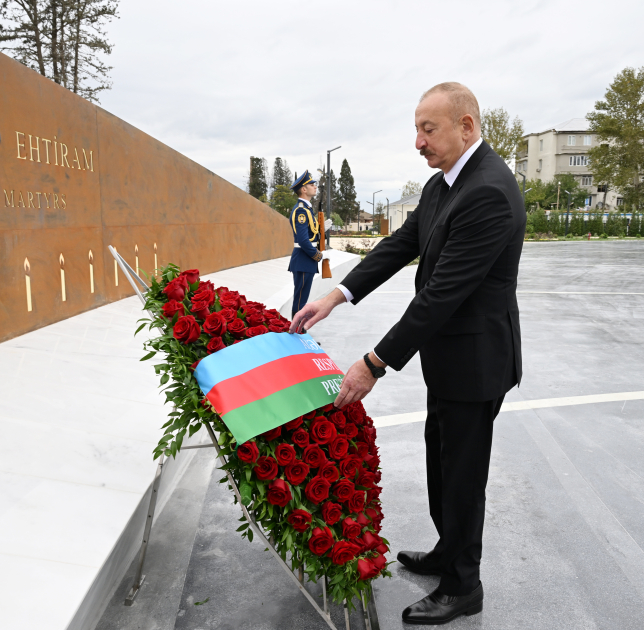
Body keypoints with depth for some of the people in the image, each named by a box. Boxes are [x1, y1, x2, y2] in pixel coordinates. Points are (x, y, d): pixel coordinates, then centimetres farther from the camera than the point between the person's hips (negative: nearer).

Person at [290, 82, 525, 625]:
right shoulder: (442, 184, 7)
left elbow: (441, 293, -29)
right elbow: (400, 246, 7)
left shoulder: (489, 193, -26)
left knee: (462, 473, 7)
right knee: (440, 458, 23)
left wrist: (375, 364, -26)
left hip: (474, 359, -10)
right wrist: (337, 295, -5)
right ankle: (447, 554, 45)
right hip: (447, 355, 10)